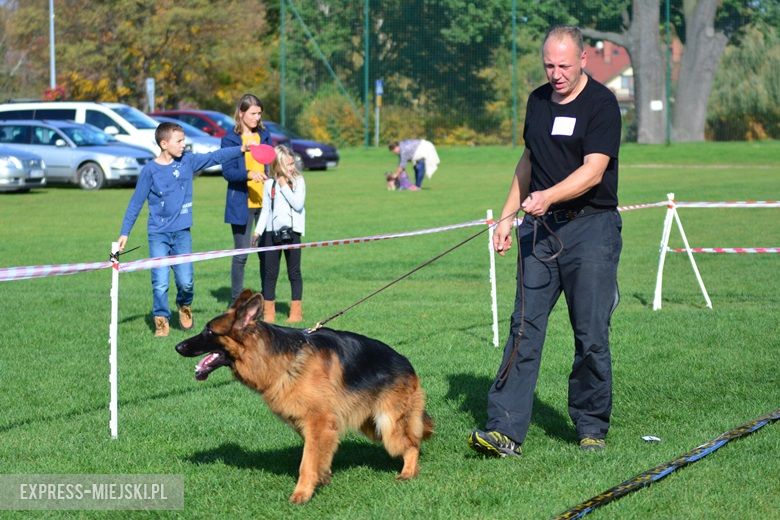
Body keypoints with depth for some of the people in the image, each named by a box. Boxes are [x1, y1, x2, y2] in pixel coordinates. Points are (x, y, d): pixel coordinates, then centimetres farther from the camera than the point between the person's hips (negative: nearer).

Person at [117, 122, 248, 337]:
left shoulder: (188, 161, 3)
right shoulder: (150, 170, -5)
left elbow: (215, 157, 0)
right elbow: (136, 203, 0)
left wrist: (242, 149, -13)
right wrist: (124, 232, 0)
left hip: (182, 232, 2)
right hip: (158, 233, -2)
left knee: (186, 281, -4)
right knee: (160, 283, -7)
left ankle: (184, 305, 26)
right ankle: (161, 320, 10)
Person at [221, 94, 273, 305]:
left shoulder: (264, 135, 12)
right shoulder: (230, 139, -3)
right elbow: (227, 171, -12)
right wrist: (248, 174, -29)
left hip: (265, 201, 4)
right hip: (241, 203, -4)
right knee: (241, 253, -1)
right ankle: (236, 300, 9)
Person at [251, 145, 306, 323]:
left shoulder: (298, 181, 0)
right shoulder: (269, 184, 5)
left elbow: (298, 204, -13)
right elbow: (266, 209, 9)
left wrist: (284, 186, -11)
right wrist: (258, 231, 2)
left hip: (291, 231, -2)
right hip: (272, 232, 2)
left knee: (294, 272, 4)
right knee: (270, 272, 3)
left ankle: (296, 311, 8)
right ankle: (268, 312, 7)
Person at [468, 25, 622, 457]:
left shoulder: (600, 104, -7)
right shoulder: (538, 101, 13)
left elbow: (593, 170, -17)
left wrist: (548, 196, -30)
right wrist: (508, 215, 18)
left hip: (590, 227, -5)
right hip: (540, 228, 5)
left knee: (591, 335, 0)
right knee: (524, 328, -2)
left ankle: (591, 428, 14)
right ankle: (505, 430, -5)